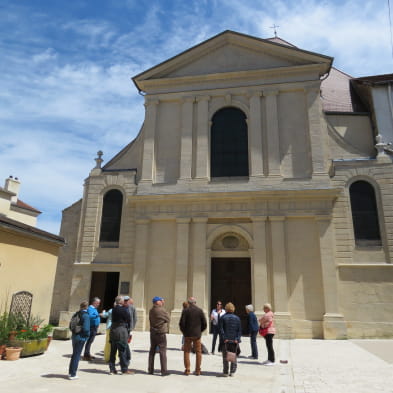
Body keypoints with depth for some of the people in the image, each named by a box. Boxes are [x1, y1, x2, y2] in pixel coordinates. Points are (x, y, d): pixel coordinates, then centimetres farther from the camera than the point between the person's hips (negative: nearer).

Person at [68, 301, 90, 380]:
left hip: (74, 337, 7)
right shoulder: (86, 316, -18)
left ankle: (71, 372, 30)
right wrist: (87, 335, -4)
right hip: (81, 338, -7)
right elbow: (86, 329, -22)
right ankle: (72, 374, 10)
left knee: (74, 355, 20)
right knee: (77, 356, 3)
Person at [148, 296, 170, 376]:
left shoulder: (151, 310, 0)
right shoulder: (162, 310, -19)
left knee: (152, 351, 16)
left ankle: (150, 369, 23)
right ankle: (164, 371, 4)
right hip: (161, 333, -6)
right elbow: (168, 319, -6)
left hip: (153, 332, 6)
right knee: (162, 351, 1)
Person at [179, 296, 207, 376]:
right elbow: (204, 324, 1)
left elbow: (181, 323, -8)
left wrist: (184, 331, 8)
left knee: (187, 352, 10)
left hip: (188, 335, -1)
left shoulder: (185, 310, -6)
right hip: (197, 335, 1)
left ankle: (187, 370, 9)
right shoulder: (200, 311, -1)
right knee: (198, 352, 11)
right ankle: (198, 370, 11)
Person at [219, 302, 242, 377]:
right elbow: (239, 330, 0)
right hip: (234, 340, 2)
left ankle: (225, 372, 10)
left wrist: (224, 338, -9)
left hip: (226, 340, -2)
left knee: (225, 357, 8)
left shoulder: (223, 318, -3)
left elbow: (221, 329, -9)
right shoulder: (237, 318, 4)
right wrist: (237, 339, -2)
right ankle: (232, 372, 11)